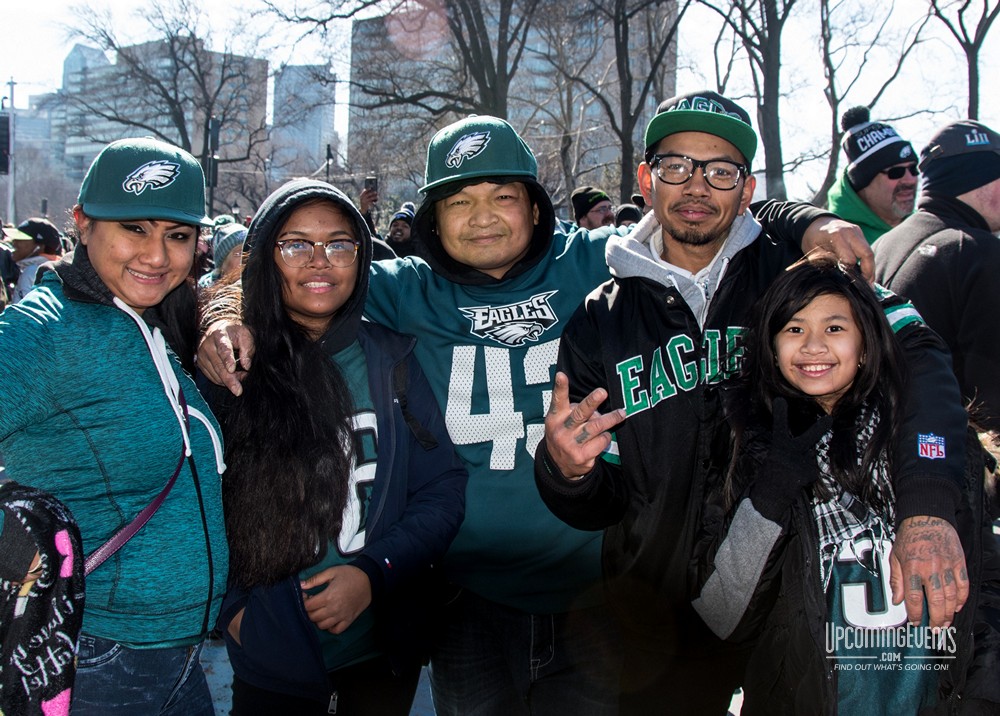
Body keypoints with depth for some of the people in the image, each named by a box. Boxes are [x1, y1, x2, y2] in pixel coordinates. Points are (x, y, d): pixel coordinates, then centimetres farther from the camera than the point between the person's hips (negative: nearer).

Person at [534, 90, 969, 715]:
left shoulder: (790, 271, -4)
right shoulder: (600, 323, -1)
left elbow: (913, 350, -21)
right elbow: (599, 507, 0)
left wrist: (927, 503, -36)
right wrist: (566, 471, -24)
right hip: (662, 623, 1)